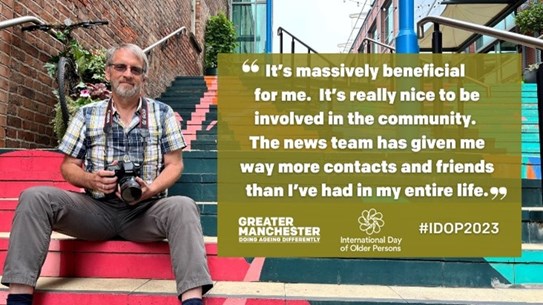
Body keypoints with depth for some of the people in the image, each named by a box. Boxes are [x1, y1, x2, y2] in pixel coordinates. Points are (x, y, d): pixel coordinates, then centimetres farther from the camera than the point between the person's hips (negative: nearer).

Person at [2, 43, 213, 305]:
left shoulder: (162, 113, 8)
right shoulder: (87, 114, 11)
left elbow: (174, 165, 4)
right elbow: (68, 167, 11)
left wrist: (151, 189, -17)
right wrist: (90, 179, -12)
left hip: (146, 210, -1)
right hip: (97, 209, 2)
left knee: (183, 207, -33)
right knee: (34, 198, -21)